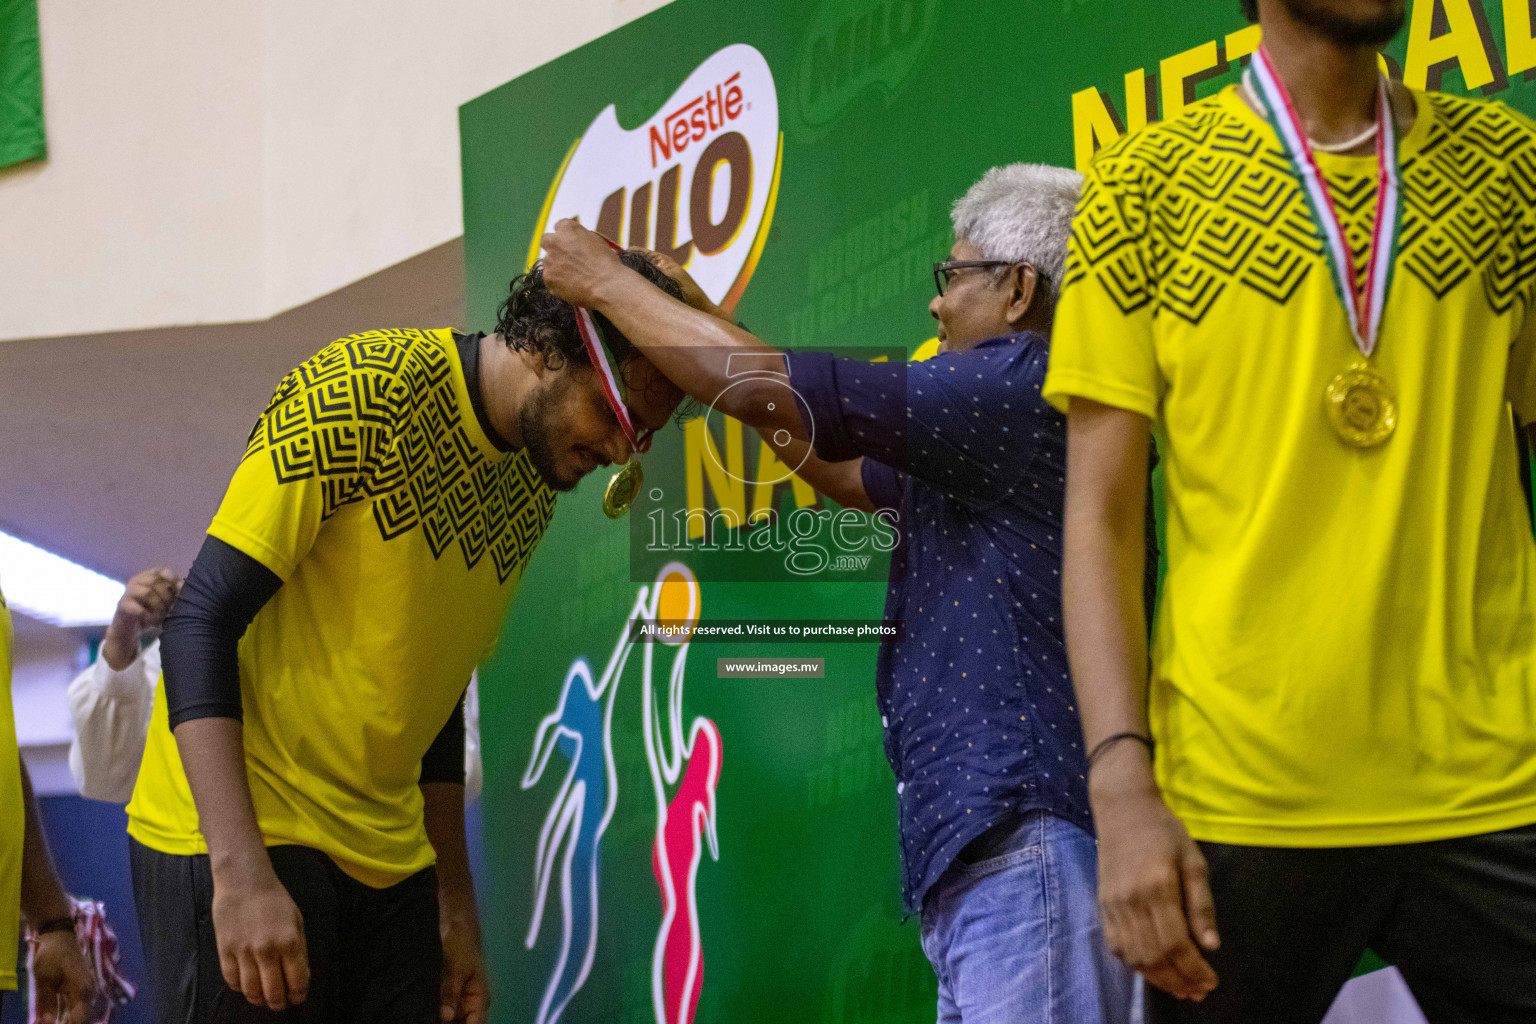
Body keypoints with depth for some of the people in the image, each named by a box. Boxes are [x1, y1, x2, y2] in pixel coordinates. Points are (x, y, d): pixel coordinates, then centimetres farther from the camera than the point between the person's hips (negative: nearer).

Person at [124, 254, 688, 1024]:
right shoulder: (362, 392, -13)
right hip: (237, 838, -7)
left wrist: (456, 910, 16)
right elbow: (201, 619, -17)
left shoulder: (534, 486, 10)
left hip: (386, 861, 7)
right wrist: (241, 873, -25)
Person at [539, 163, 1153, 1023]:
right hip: (990, 843, 11)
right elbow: (846, 471, 34)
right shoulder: (1002, 413, 24)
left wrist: (607, 282, 4)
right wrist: (704, 319, 33)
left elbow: (766, 392, -10)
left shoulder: (1022, 387, -9)